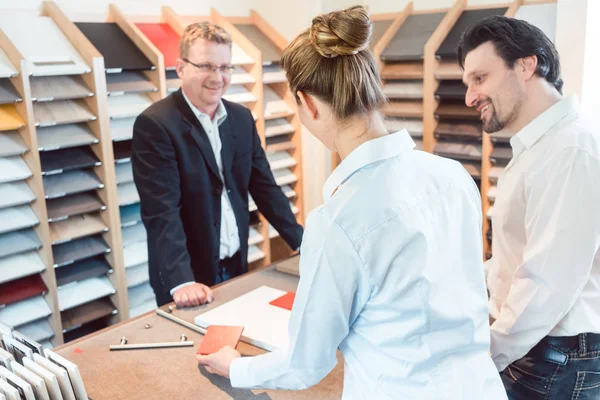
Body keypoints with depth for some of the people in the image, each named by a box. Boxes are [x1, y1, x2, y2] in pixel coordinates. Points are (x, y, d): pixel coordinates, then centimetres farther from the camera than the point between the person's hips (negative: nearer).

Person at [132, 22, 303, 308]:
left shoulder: (242, 118, 3)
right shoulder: (155, 124, -16)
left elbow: (264, 186, 6)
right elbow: (162, 210, -22)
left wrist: (303, 243, 1)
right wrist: (181, 280, -31)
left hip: (236, 267, 6)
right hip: (188, 278, -5)